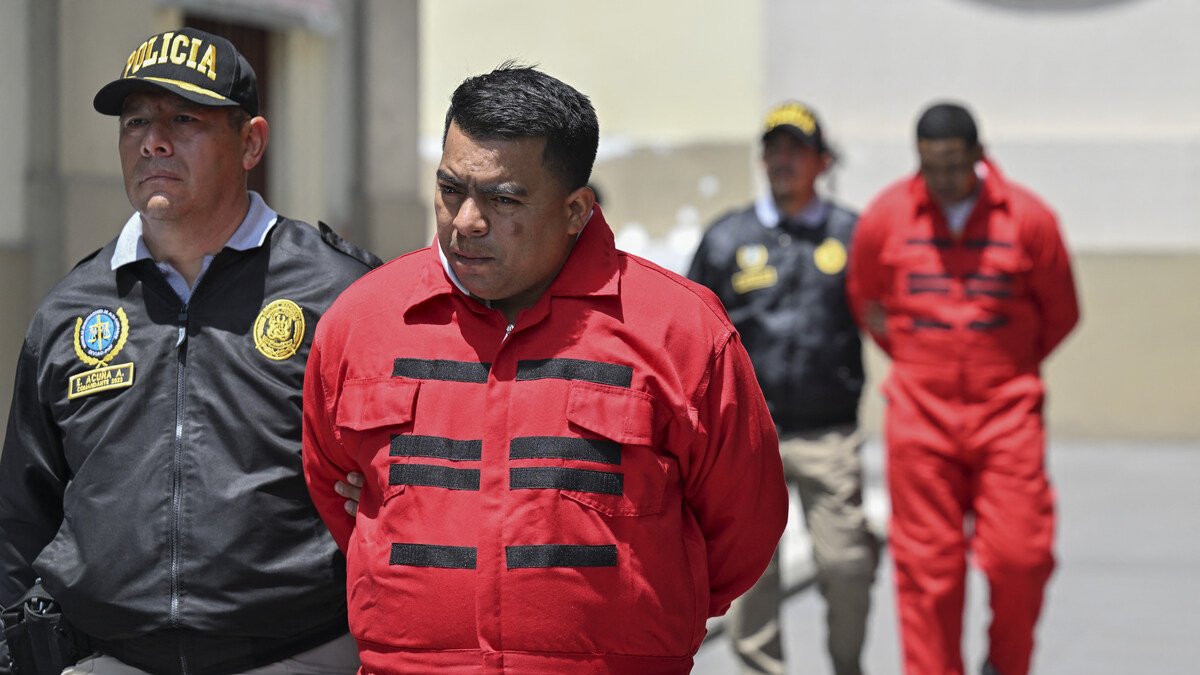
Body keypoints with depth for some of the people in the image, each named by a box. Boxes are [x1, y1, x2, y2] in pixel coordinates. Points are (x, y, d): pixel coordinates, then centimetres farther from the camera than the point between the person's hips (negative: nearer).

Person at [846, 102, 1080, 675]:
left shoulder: (1027, 217, -2)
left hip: (1007, 413, 0)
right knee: (927, 565, -1)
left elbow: (1061, 312, 12)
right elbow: (866, 304, 17)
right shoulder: (885, 217, 0)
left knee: (1019, 555, -7)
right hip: (919, 413, 1)